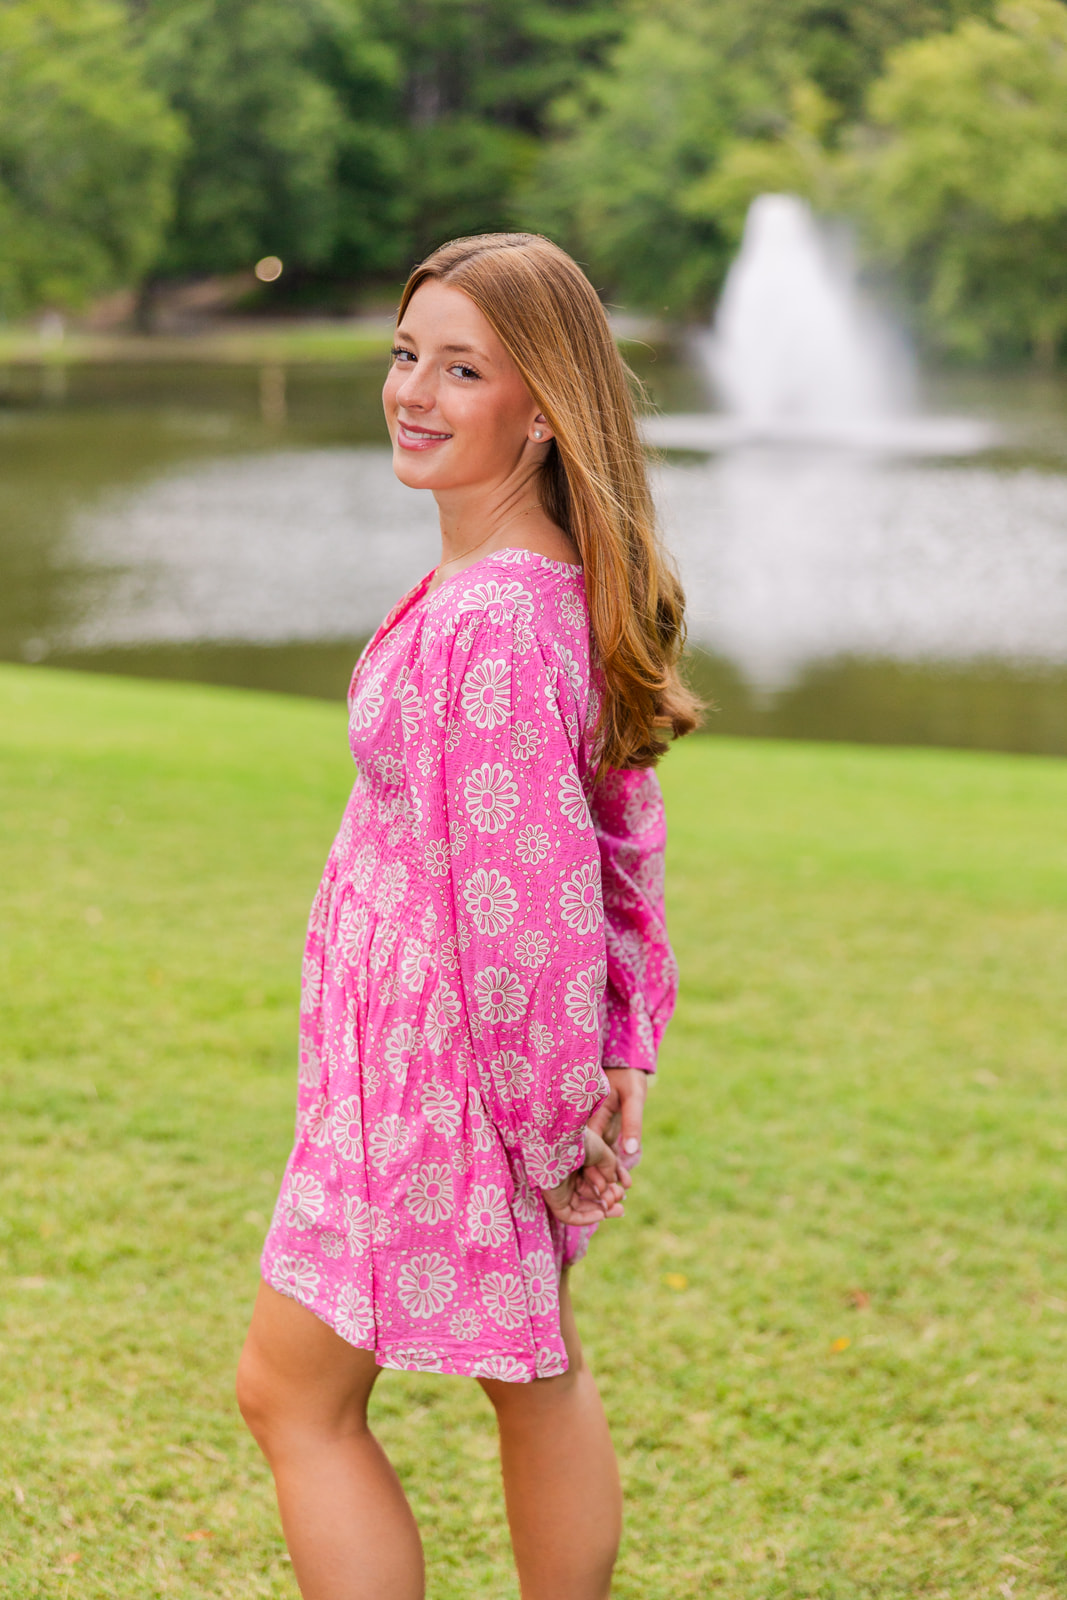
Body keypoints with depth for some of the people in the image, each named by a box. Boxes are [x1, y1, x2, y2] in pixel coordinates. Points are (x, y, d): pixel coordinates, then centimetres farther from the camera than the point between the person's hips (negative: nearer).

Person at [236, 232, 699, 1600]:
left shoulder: (492, 622, -27)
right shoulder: (555, 582, 4)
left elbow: (522, 896, -24)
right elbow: (620, 820, 11)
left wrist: (553, 1122, -14)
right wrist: (619, 1043, 11)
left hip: (435, 1055, -9)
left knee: (292, 1392, 4)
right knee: (533, 1371, 22)